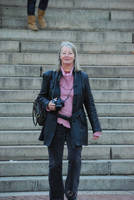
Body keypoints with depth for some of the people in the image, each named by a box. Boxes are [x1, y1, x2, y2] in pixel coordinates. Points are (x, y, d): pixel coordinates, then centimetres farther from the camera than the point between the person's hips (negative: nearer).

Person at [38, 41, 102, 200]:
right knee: (55, 164, 2)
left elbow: (89, 104, 7)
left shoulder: (82, 77, 5)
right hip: (55, 126, 0)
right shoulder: (50, 76, 5)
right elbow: (41, 97, 16)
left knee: (75, 160, -12)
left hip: (75, 126, 0)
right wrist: (47, 105, -8)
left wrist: (96, 128, 3)